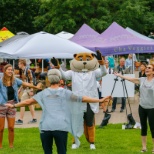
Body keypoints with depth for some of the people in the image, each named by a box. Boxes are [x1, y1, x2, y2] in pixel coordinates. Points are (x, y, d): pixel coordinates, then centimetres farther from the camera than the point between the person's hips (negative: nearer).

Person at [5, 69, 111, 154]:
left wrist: (13, 106, 32)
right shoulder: (65, 93, 7)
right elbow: (82, 99, 4)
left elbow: (28, 102, 18)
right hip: (60, 127, -2)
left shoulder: (44, 93, 13)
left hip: (46, 127, 2)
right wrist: (100, 100, 7)